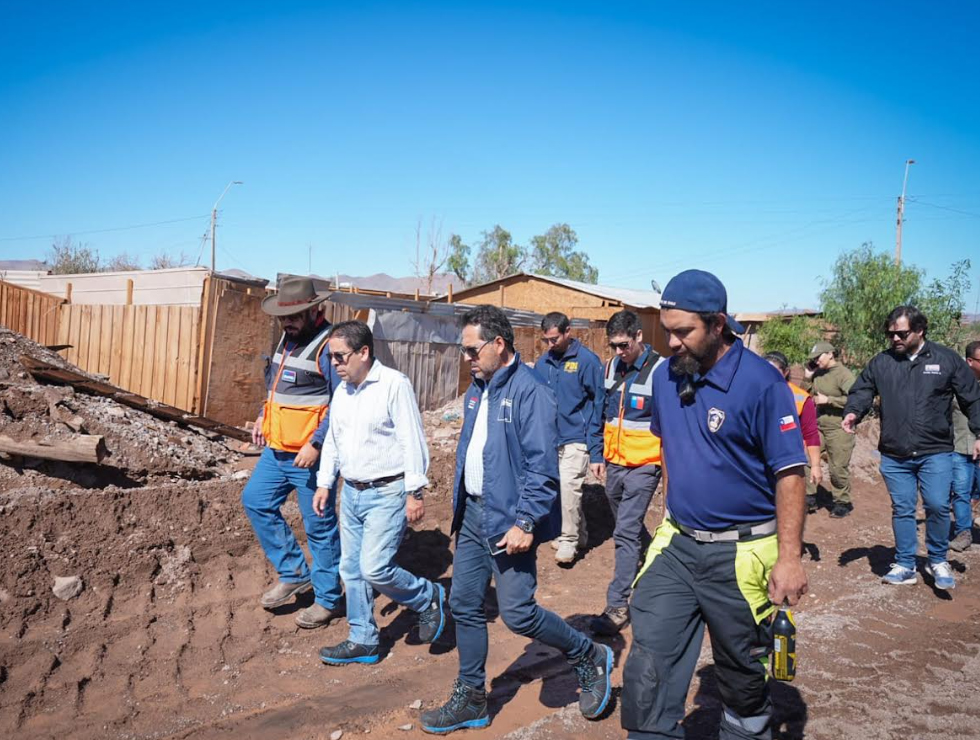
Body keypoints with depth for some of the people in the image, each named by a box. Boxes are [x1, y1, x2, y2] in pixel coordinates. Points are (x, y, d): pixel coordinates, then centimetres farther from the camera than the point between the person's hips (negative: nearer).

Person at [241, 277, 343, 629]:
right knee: (255, 500, 13)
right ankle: (294, 574, 24)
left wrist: (316, 444, -25)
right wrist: (263, 417, 13)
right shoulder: (286, 339, 11)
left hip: (311, 455, -9)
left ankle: (328, 599, 18)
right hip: (277, 449, 9)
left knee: (319, 526, 2)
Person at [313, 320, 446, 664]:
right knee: (352, 569, 11)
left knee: (375, 569, -11)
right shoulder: (342, 391, 10)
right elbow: (332, 441, 19)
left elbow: (413, 441, -15)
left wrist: (415, 493, -16)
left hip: (386, 493, -8)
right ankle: (362, 641, 25)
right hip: (351, 493, 8)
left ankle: (428, 597, 15)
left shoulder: (394, 384, -14)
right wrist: (324, 484, 17)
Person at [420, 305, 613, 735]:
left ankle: (590, 659, 22)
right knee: (464, 605, 13)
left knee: (517, 612, -3)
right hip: (473, 514, 9)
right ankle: (470, 699, 29)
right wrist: (460, 508, 17)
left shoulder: (528, 391, -18)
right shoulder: (477, 391, 10)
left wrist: (525, 523, -23)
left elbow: (542, 467, -21)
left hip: (507, 521, -8)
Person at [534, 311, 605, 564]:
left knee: (568, 487, -14)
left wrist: (596, 449, -9)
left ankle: (569, 541, 2)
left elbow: (597, 405, -7)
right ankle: (579, 533, 30)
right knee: (561, 489, 12)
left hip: (576, 439, -6)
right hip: (550, 439, 6)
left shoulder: (587, 360, -9)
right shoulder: (543, 362, 5)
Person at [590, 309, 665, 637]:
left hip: (642, 467, -7)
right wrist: (601, 456, 17)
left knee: (626, 533, -8)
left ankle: (617, 606, -1)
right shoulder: (612, 367, 8)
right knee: (631, 528, 20)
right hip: (614, 463, 7)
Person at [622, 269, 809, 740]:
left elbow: (789, 473, -15)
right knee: (647, 673, 1)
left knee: (742, 679, 15)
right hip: (677, 545, 5)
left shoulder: (760, 382, -16)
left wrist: (789, 558, -19)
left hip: (740, 556, -4)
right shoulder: (666, 375, 1)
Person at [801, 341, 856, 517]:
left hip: (838, 429, -7)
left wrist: (828, 400, -20)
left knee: (838, 468, 2)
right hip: (817, 426, 7)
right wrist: (807, 378, 0)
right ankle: (809, 497, 14)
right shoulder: (817, 374, 9)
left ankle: (843, 502, 20)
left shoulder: (844, 375, -12)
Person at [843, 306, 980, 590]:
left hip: (936, 453, -2)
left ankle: (938, 561, 17)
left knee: (938, 506, -7)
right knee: (902, 510, 9)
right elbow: (861, 392, 4)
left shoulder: (947, 359, 1)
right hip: (894, 456, 2)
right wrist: (853, 412, -17)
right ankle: (905, 566, 22)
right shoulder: (881, 362, 4)